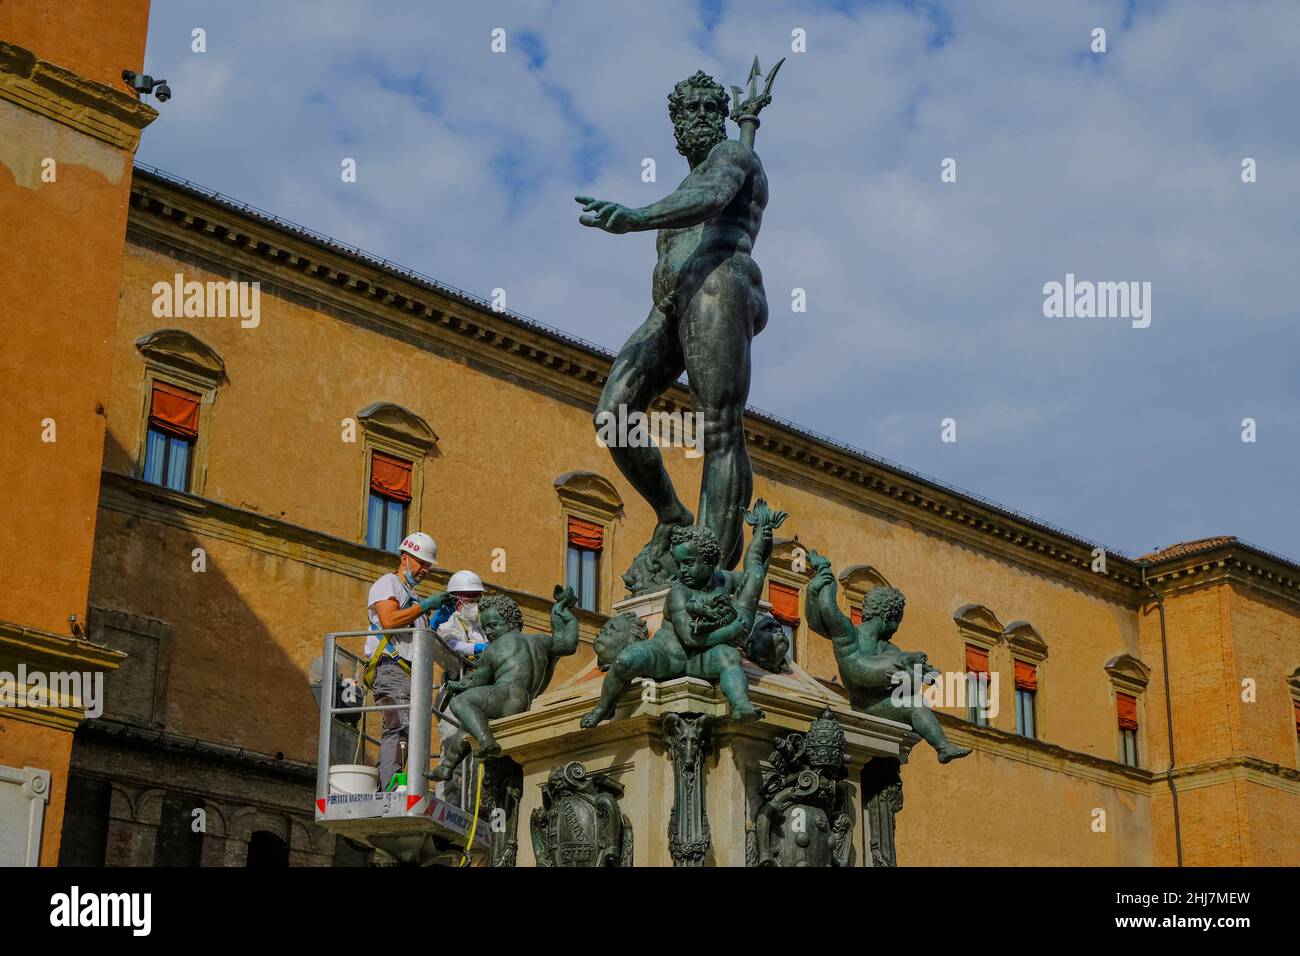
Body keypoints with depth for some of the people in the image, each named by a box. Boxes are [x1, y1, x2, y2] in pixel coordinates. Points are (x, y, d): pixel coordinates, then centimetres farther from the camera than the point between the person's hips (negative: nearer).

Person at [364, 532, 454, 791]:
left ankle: (383, 790, -2)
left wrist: (438, 619, 15)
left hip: (410, 673, 10)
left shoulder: (412, 596, 33)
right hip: (391, 667, -10)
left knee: (396, 730, 1)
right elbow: (389, 620, -13)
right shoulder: (387, 584, 5)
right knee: (400, 726, -24)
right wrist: (425, 606, -9)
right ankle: (390, 789, -33)